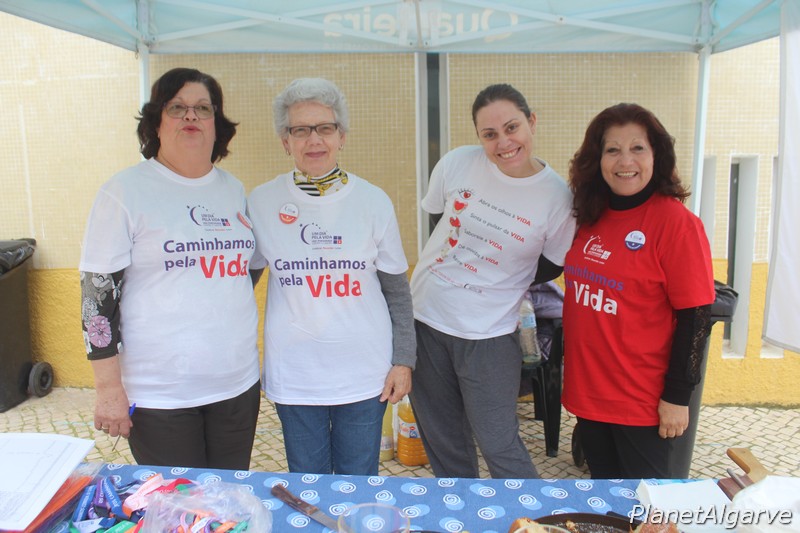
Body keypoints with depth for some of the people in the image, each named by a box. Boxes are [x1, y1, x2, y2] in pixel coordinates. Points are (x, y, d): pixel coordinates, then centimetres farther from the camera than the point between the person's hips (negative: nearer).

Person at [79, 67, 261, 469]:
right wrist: (108, 387, -11)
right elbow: (97, 292, -8)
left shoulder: (233, 190, 8)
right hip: (159, 393, -4)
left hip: (238, 385, 5)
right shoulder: (125, 191, -7)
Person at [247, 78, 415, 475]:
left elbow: (397, 290, 2)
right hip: (292, 374, 1)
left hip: (364, 372, 0)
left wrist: (404, 361, 0)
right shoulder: (261, 202, -2)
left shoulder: (373, 201, -4)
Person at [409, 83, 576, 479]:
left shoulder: (556, 197, -13)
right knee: (442, 441, 17)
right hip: (424, 317, 4)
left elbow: (550, 267, 1)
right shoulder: (457, 164, -8)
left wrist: (497, 282, 1)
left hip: (488, 333, -3)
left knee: (498, 443, 2)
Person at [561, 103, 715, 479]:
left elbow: (695, 317, -15)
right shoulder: (591, 217, 3)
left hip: (642, 402, -6)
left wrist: (677, 398, -14)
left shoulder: (675, 221, -15)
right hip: (588, 390, 6)